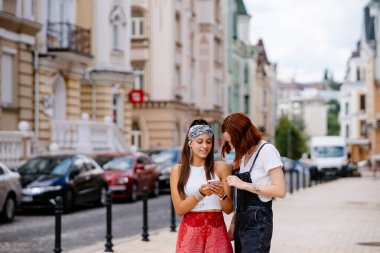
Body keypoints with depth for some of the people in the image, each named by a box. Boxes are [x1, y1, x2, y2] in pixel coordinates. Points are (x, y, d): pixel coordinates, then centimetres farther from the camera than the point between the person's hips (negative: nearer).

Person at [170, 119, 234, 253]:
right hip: (190, 231, 0)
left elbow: (228, 209, 3)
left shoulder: (221, 167, 3)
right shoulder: (178, 170, 3)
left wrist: (222, 194, -16)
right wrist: (200, 194, -17)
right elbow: (179, 209, -3)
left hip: (217, 231, 0)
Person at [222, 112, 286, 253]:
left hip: (258, 222, -8)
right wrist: (234, 222, 14)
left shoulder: (267, 151, -11)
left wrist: (243, 185, -18)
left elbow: (280, 191, -18)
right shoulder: (244, 154, 13)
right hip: (242, 221, 8)